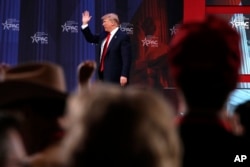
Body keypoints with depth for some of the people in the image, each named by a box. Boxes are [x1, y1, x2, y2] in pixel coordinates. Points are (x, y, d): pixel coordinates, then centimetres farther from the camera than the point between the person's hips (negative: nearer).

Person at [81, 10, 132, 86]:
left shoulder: (123, 37, -13)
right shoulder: (104, 34, 12)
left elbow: (127, 58, -18)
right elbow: (91, 39, 26)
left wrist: (124, 75, -24)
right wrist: (85, 23, 15)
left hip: (114, 76, -8)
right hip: (102, 73, 8)